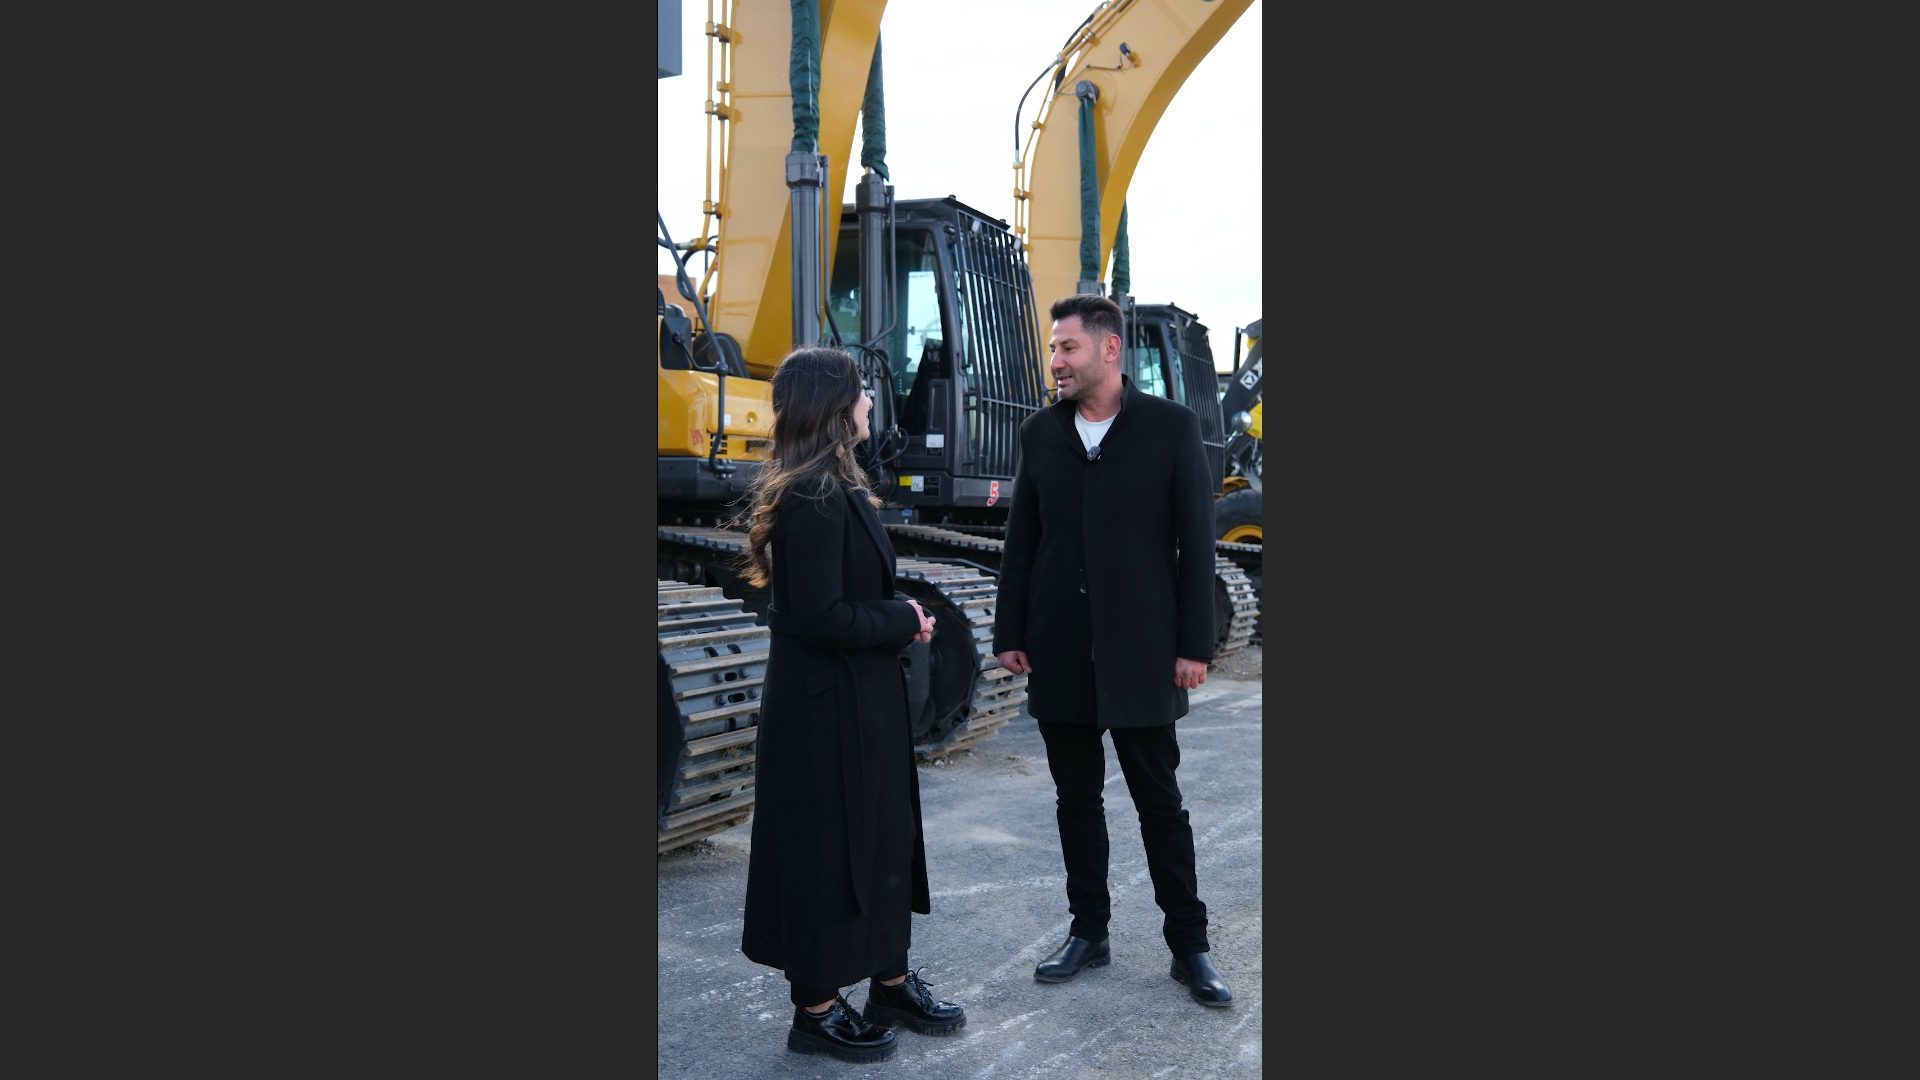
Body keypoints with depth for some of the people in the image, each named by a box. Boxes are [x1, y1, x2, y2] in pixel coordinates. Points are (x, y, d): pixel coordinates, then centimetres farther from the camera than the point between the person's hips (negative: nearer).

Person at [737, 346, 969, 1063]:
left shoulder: (835, 486, 10)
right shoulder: (811, 499, -21)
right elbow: (819, 616, -25)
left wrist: (899, 619, 0)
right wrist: (903, 621, -13)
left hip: (862, 700, 10)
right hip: (826, 707, -10)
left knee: (884, 838, 18)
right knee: (824, 849, 4)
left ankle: (890, 982, 34)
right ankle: (815, 1011, 20)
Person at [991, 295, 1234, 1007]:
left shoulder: (1170, 426, -5)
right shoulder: (1041, 433, 5)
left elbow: (1196, 540, -5)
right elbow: (1021, 541, 8)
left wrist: (1194, 643, -9)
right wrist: (1010, 633, 4)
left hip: (1139, 651, -3)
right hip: (1059, 653, 3)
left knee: (1160, 801, 6)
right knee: (1076, 800, 13)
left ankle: (1189, 945, 19)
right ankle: (1089, 932, 27)